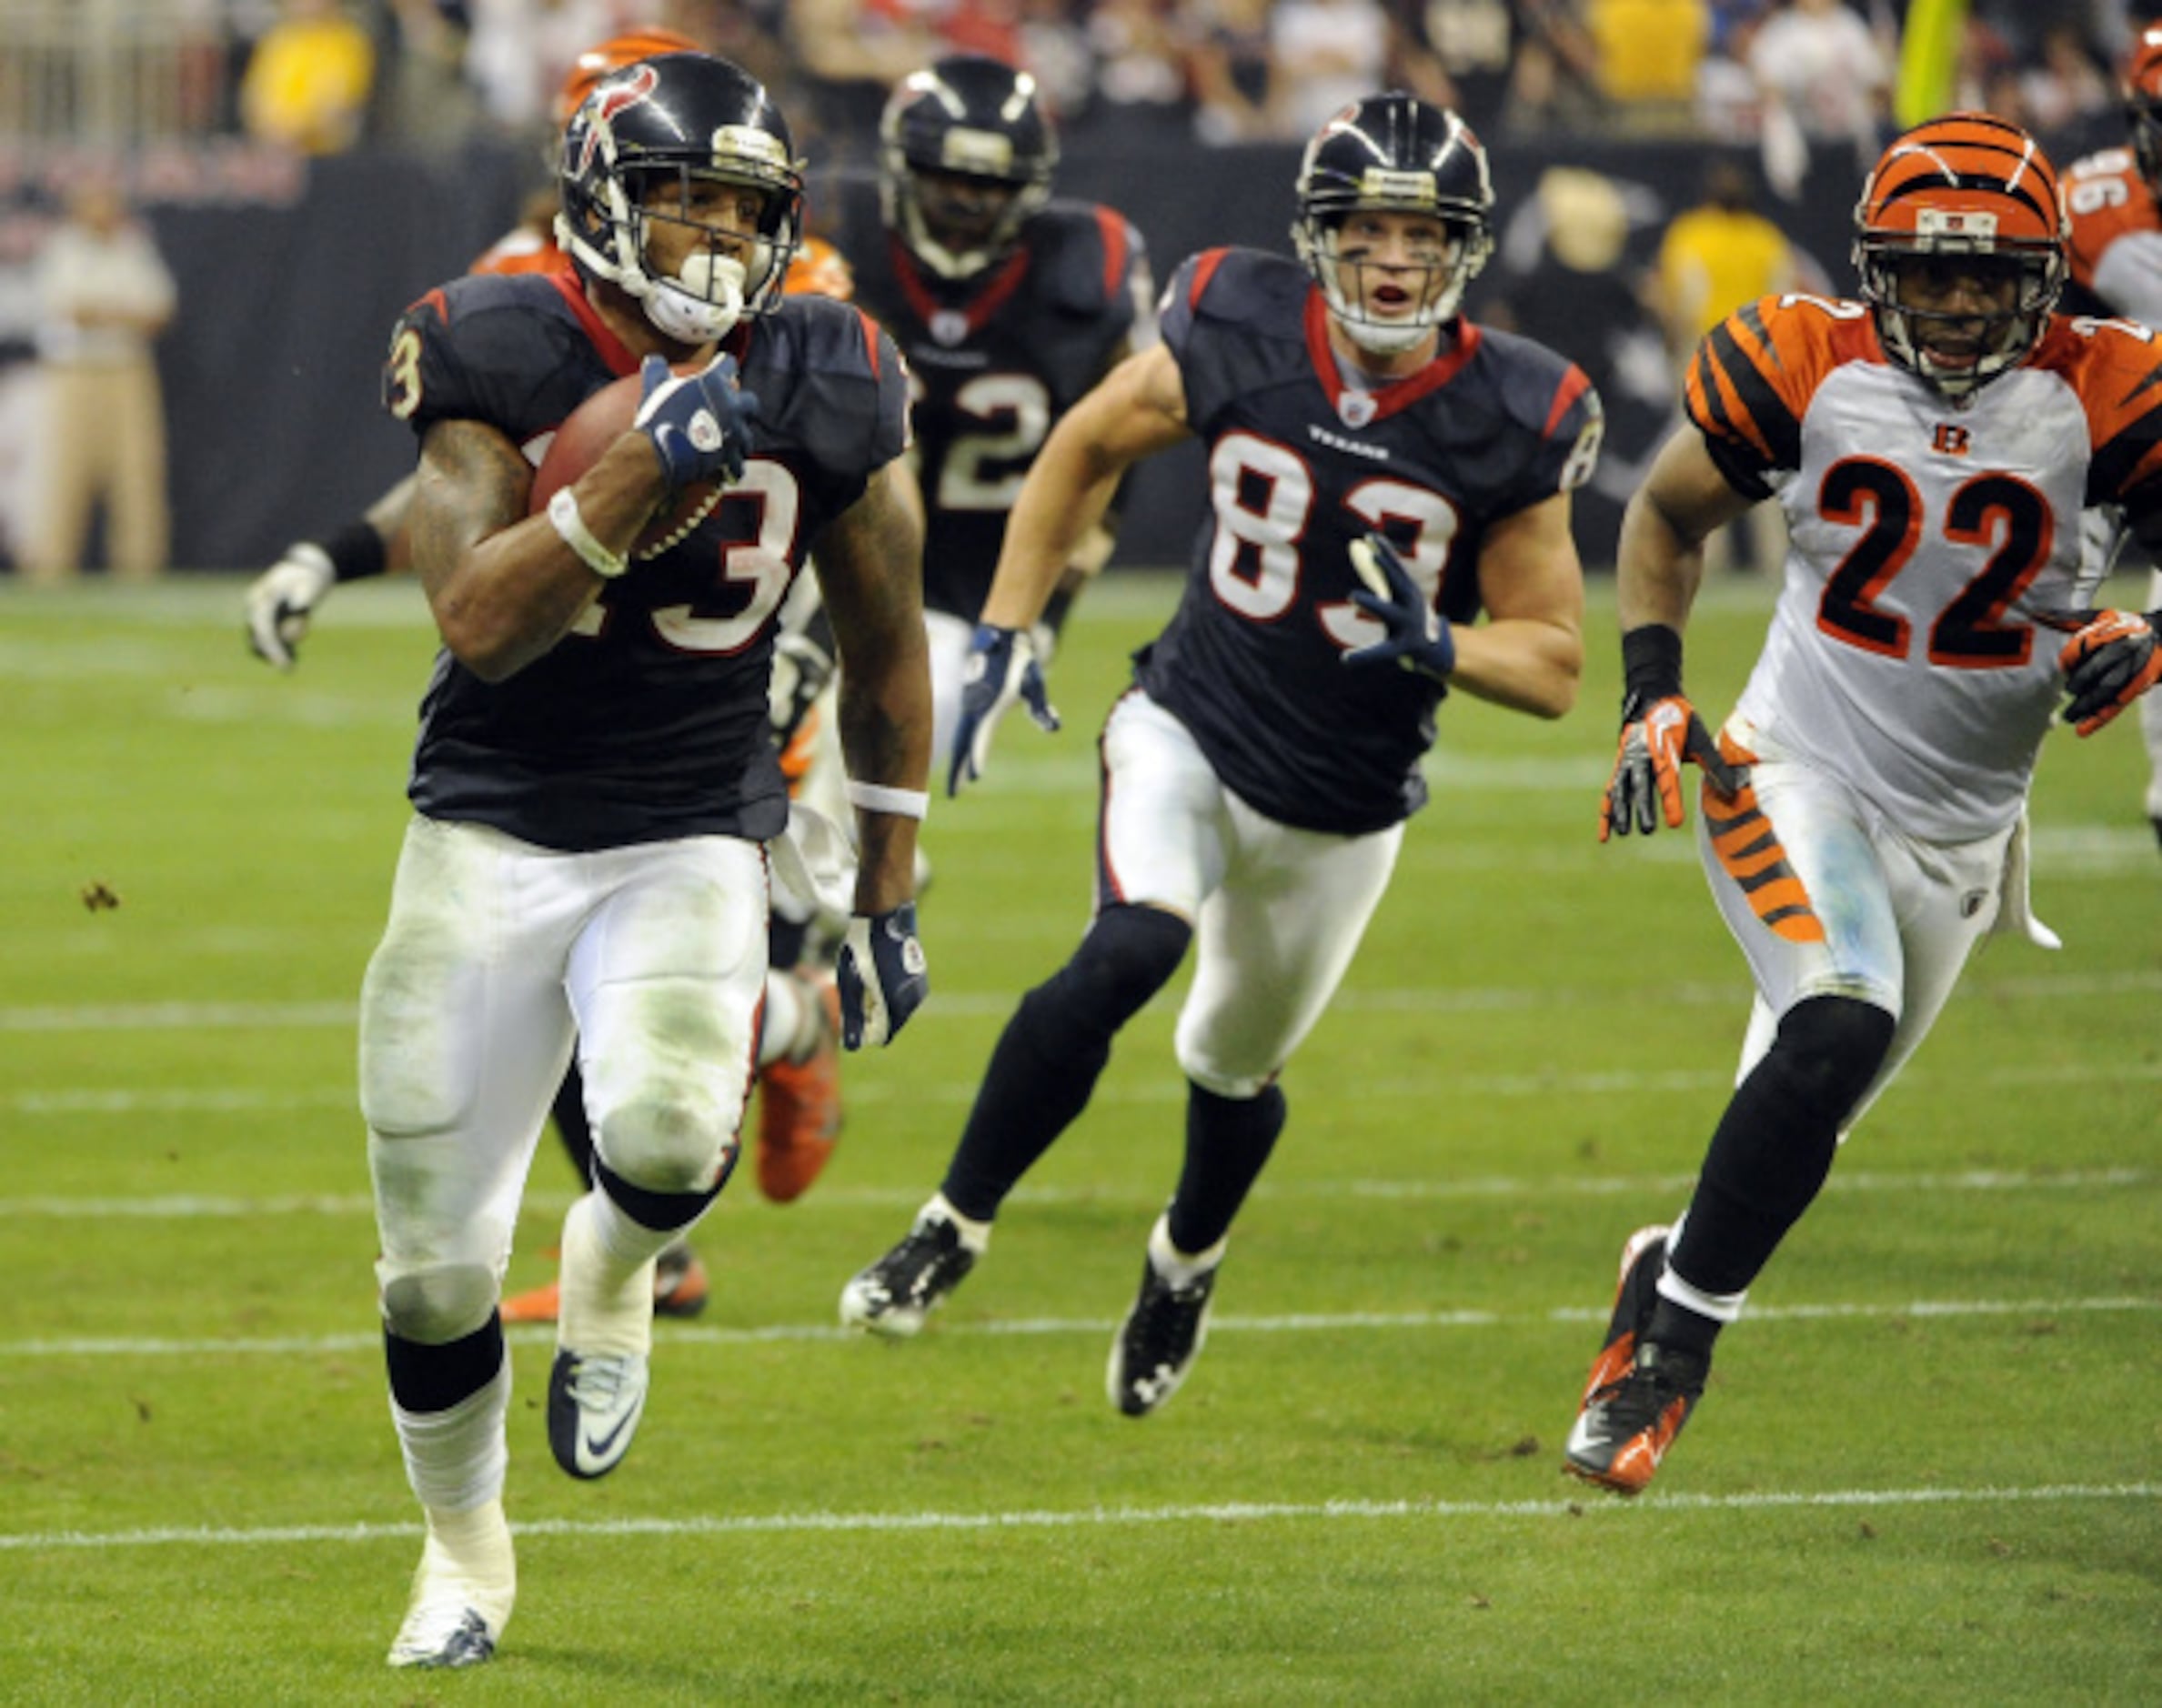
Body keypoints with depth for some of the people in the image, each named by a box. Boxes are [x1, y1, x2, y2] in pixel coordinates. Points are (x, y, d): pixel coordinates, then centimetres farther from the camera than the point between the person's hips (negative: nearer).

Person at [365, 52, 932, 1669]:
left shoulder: (821, 388, -4)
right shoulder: (503, 357, -11)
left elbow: (886, 648, 9)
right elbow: (478, 624, -22)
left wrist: (889, 897, 10)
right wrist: (634, 477, -33)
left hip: (692, 845, 0)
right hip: (489, 844, 0)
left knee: (670, 1134, -31)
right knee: (436, 1266, 3)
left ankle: (612, 1274, 7)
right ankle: (466, 1547, 31)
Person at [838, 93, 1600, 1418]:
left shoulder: (1509, 422, -17)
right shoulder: (1236, 336, -14)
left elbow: (1554, 662, -9)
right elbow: (1090, 449, 6)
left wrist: (1434, 647, -29)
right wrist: (1008, 633, 1)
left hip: (1344, 808, 1)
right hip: (1190, 727, -1)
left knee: (1237, 1065, 19)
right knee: (1131, 954, -29)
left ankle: (1187, 1263, 52)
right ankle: (954, 1229, -15)